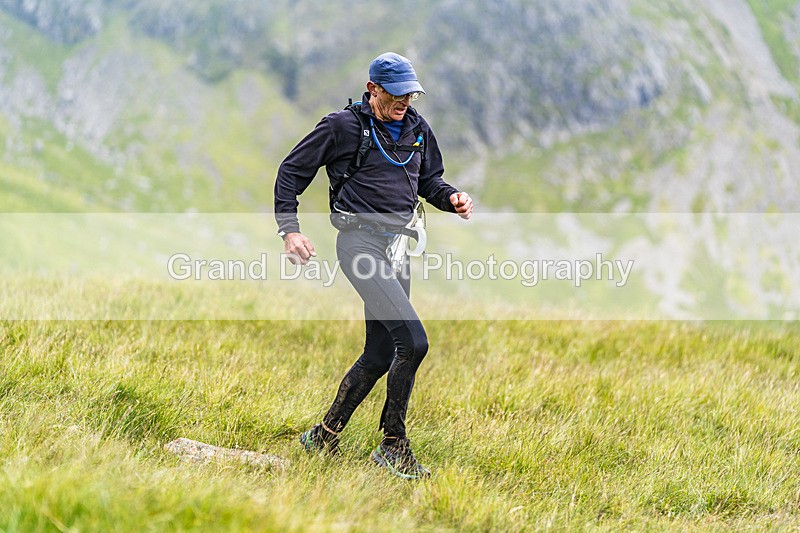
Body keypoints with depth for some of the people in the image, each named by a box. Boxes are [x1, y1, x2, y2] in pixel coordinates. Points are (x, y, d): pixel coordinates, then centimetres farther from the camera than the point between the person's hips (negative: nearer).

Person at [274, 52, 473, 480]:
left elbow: (429, 181, 27)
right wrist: (289, 229, -8)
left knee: (380, 356, 9)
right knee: (412, 341, -20)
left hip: (398, 244, 7)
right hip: (360, 239, -7)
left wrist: (451, 198, 4)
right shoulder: (343, 125, -3)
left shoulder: (418, 130, 14)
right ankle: (393, 445, -9)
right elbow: (292, 171, 3)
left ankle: (323, 437, 24)